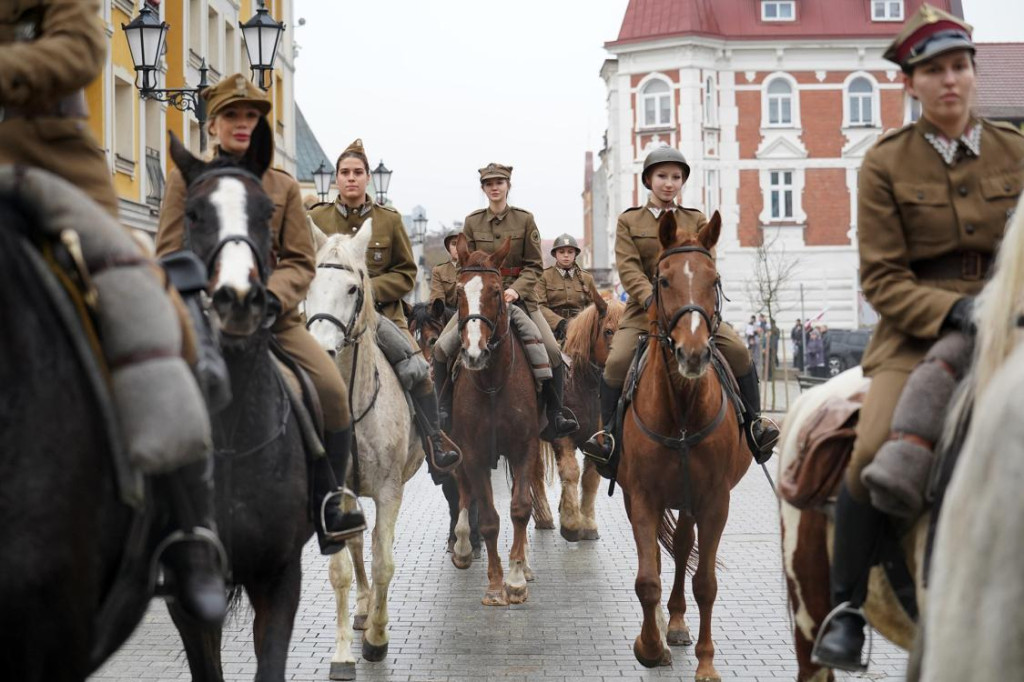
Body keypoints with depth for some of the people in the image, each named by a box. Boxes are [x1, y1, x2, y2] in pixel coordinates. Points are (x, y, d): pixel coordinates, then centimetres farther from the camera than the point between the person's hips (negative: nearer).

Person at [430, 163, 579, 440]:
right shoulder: (472, 222, 4)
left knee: (552, 351, -20)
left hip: (518, 295, -1)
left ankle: (554, 416, -9)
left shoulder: (525, 220, 1)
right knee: (441, 348, -13)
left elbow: (535, 265, 0)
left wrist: (516, 290, -17)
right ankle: (446, 411, 2)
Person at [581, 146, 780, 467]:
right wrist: (651, 298, -23)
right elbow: (628, 268, -5)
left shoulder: (696, 221, 13)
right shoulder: (629, 221, 8)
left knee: (739, 352, -17)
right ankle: (608, 431, -6)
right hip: (644, 309, -1)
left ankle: (753, 422, 0)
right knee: (617, 362, -25)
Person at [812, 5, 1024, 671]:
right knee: (873, 454, -26)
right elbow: (882, 277, -5)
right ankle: (848, 609, -10)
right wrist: (955, 310, -19)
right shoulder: (886, 164, 0)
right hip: (916, 333, -3)